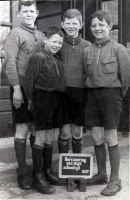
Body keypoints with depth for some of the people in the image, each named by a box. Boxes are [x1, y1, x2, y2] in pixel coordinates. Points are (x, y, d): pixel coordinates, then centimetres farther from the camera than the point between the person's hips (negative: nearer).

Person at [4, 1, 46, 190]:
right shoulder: (15, 34, -2)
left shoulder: (41, 35, 15)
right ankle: (23, 173, 9)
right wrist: (17, 88, -16)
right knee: (22, 130, 0)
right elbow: (10, 63, -9)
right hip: (22, 88, -5)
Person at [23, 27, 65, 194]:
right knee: (41, 139, -2)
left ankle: (48, 172, 27)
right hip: (42, 99, -7)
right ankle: (37, 177, 8)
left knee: (50, 139, 14)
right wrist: (31, 99, -10)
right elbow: (28, 81, -13)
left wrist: (59, 98, 11)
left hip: (56, 101, 7)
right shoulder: (38, 57, -10)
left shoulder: (57, 59, 13)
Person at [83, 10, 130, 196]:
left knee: (110, 138, -2)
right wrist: (93, 92, 9)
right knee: (96, 138, 8)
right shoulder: (87, 51, 8)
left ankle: (115, 180, 11)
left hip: (111, 93, -5)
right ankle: (101, 174, 26)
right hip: (92, 94, 5)